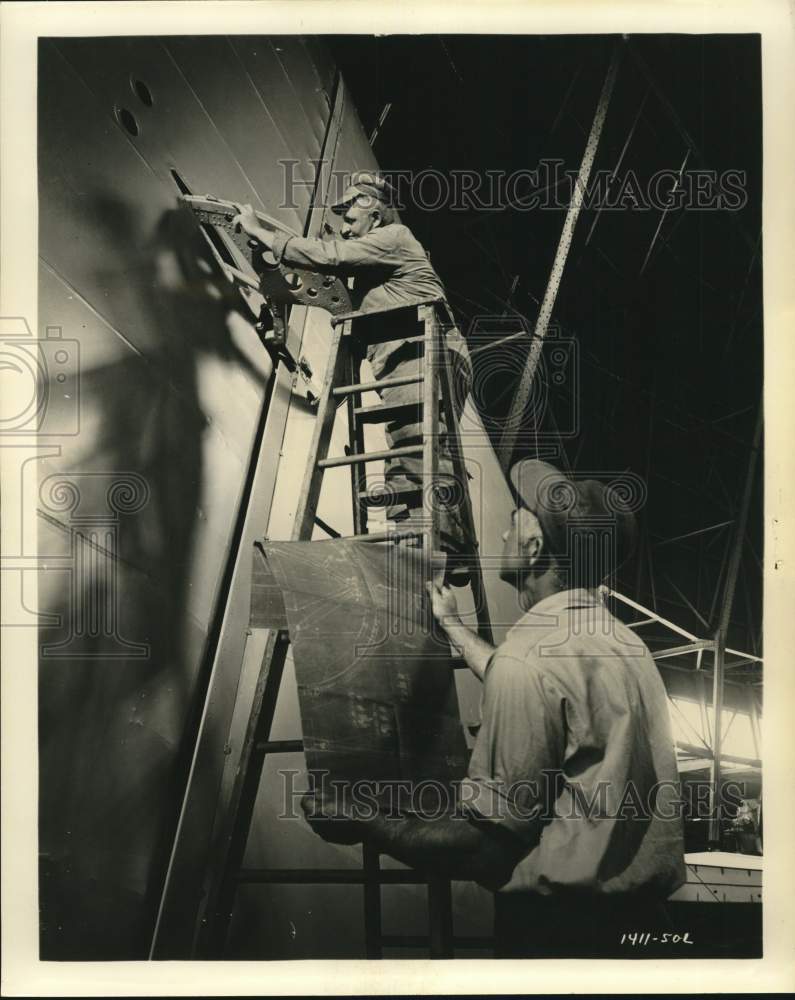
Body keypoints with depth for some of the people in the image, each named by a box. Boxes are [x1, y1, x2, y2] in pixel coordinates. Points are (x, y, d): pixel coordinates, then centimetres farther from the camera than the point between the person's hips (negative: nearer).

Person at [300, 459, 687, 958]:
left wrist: (364, 825, -8)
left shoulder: (529, 657, -21)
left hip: (562, 928, -8)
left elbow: (491, 842, -20)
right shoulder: (618, 637, 7)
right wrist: (453, 626, 39)